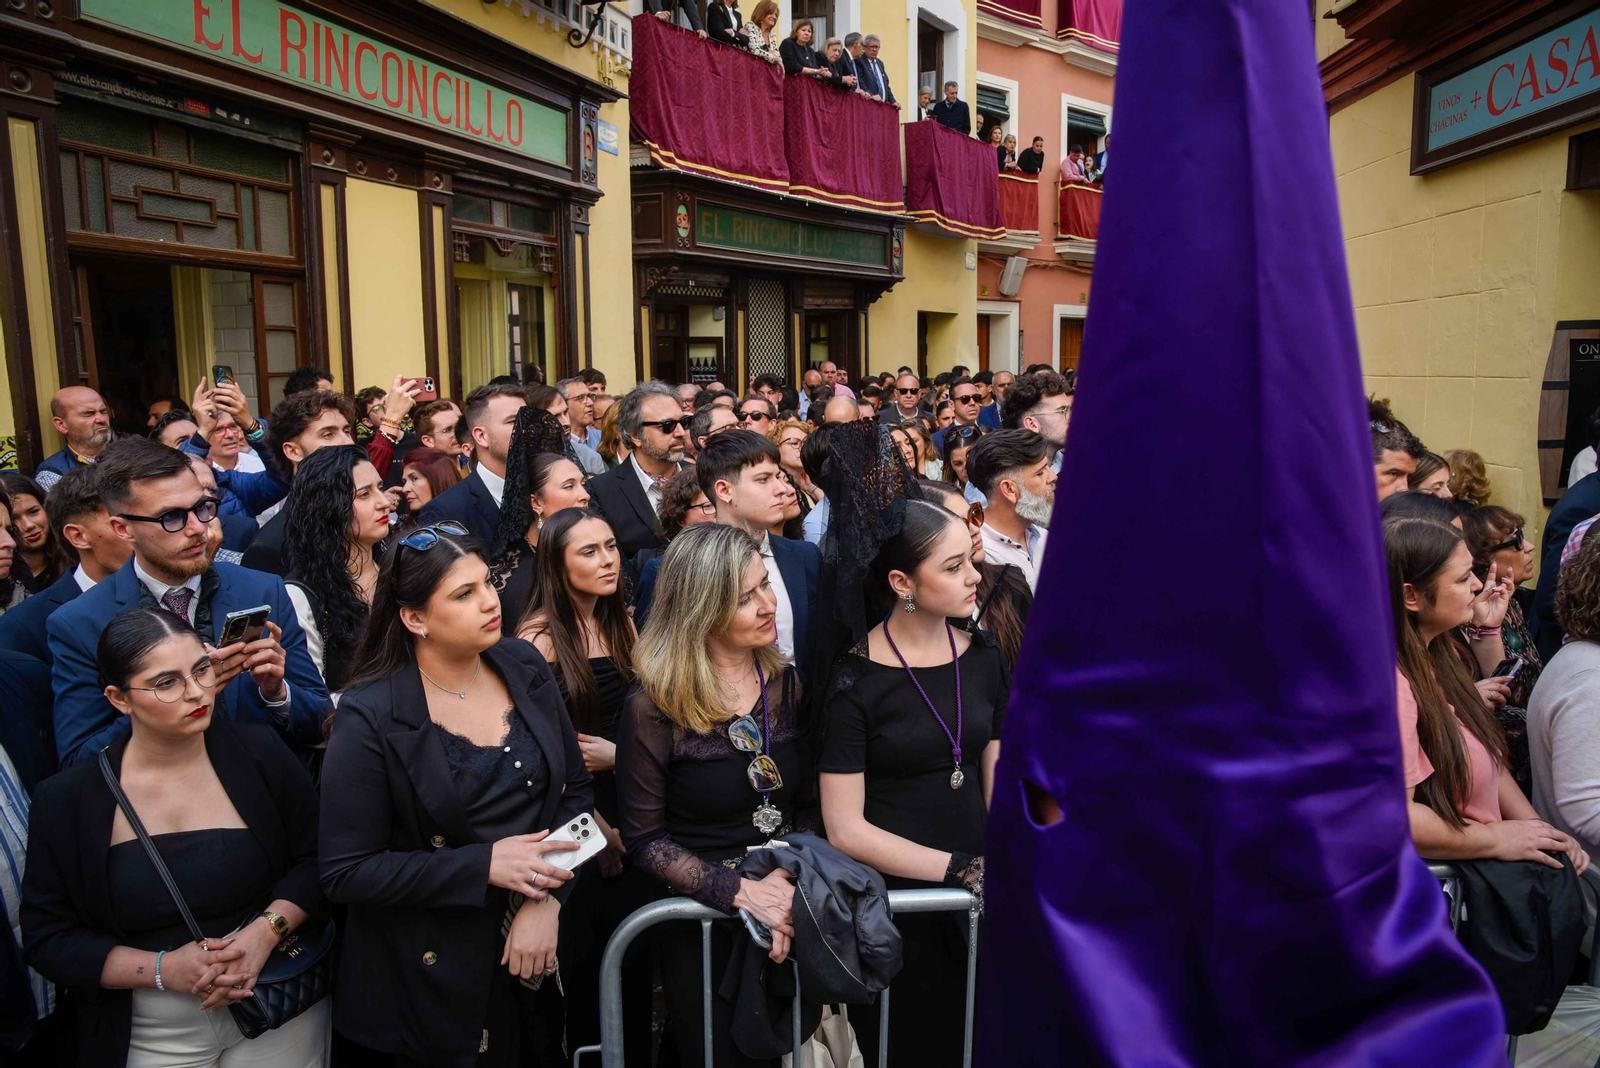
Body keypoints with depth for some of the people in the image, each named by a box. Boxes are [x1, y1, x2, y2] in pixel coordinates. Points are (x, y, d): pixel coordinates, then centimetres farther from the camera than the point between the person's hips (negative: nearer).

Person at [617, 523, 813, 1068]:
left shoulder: (785, 683, -3)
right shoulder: (655, 706, -16)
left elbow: (809, 807, 0)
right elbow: (644, 839, -12)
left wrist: (788, 880, -17)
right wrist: (739, 891, -21)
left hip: (788, 920, 4)